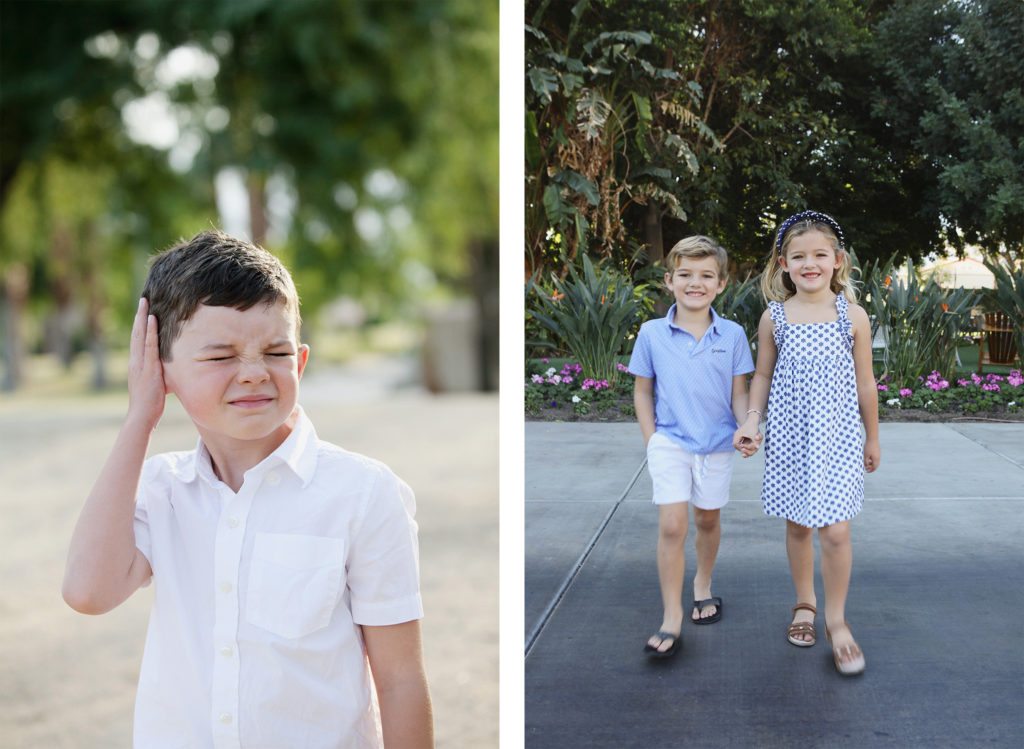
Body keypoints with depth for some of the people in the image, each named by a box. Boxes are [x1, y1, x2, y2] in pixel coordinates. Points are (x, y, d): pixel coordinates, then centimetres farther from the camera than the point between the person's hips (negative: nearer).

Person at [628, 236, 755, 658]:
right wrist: (651, 439, -1)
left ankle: (702, 585, 41)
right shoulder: (652, 334, -4)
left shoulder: (732, 335, -3)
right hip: (670, 442, -1)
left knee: (707, 519, 16)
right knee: (672, 525, -11)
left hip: (716, 443, 2)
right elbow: (642, 390, 5)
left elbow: (739, 393, 2)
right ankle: (671, 619, -7)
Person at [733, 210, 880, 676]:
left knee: (835, 531, -6)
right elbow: (763, 376, 9)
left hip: (836, 437, -1)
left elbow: (864, 383, 5)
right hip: (788, 437, 2)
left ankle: (836, 620, 10)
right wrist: (752, 421, -5)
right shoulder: (774, 317, 0)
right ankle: (805, 604, 31)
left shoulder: (853, 316, -2)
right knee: (797, 525, 11)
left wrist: (872, 438, 11)